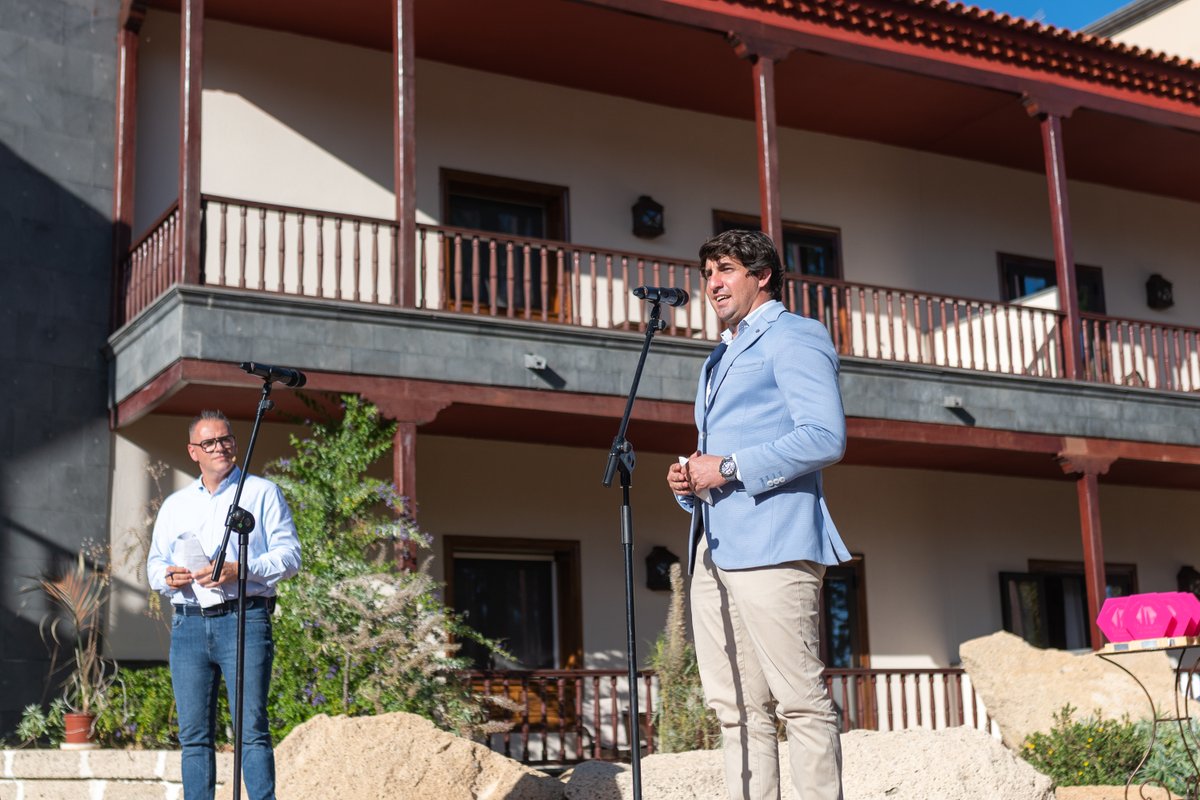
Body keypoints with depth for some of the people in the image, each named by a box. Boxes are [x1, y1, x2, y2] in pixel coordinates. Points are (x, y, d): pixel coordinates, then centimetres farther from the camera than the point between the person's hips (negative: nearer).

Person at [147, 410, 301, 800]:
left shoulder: (262, 493, 9)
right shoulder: (175, 504, 23)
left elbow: (289, 555, 1)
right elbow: (154, 563, 23)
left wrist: (240, 570, -14)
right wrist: (168, 576, -1)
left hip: (243, 619, -4)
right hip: (188, 624, 4)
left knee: (251, 728, -10)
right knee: (193, 734, 2)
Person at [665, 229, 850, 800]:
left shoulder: (792, 338, 1)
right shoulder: (720, 359, 29)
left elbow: (826, 437, -13)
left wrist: (729, 469, -14)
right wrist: (689, 483, 10)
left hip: (771, 545, -9)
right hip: (713, 550, 9)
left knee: (801, 701, -9)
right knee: (737, 709, 5)